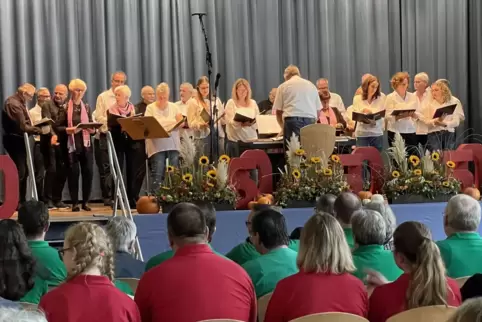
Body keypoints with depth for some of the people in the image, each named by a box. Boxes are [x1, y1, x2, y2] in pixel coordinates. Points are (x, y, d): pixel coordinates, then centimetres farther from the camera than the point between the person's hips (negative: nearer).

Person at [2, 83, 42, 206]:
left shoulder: (19, 103, 17)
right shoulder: (13, 104, -17)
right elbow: (22, 126, -22)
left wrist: (33, 127, 0)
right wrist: (37, 130, -14)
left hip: (19, 140, 10)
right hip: (14, 140, -10)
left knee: (23, 171, 11)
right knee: (20, 172, -11)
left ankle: (21, 201, 17)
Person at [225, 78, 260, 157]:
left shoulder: (253, 103, 13)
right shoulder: (231, 103, 3)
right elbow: (230, 122, -7)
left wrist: (252, 123, -13)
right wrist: (242, 123, -25)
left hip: (251, 139, 3)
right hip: (235, 140, -3)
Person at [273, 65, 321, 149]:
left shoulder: (283, 86, 13)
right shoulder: (311, 85, 21)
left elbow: (278, 111, 13)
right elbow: (318, 111, 18)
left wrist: (283, 127, 27)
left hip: (292, 120, -2)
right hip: (310, 121, 2)